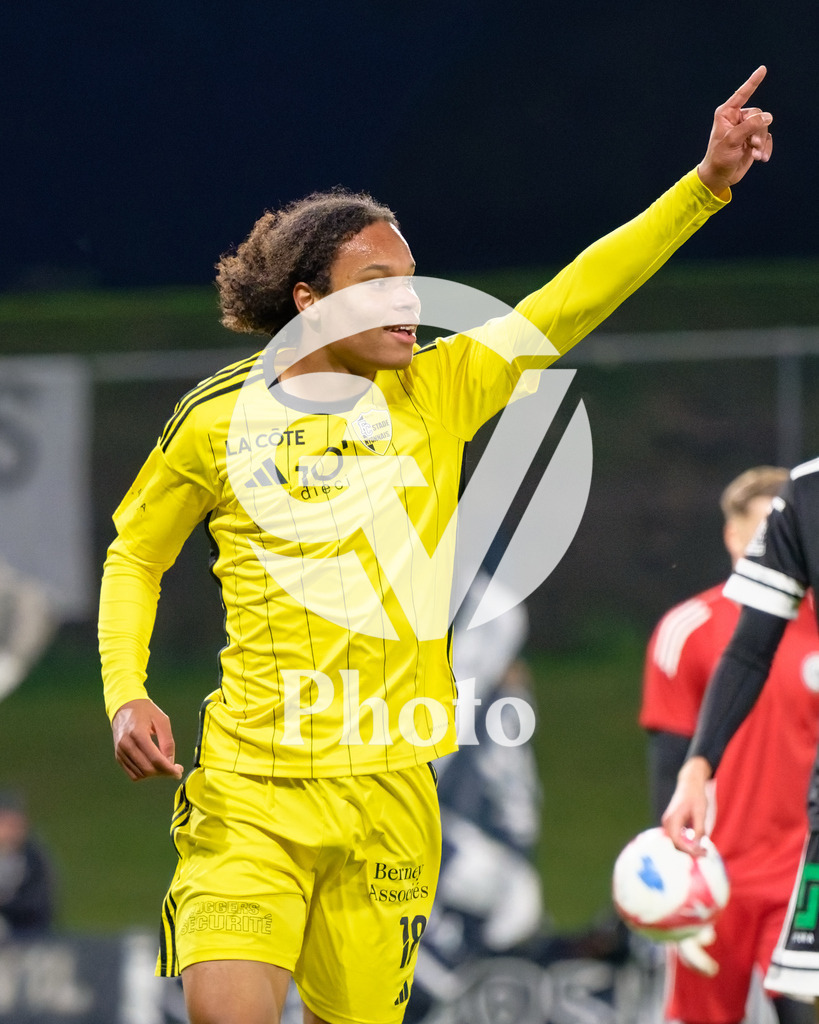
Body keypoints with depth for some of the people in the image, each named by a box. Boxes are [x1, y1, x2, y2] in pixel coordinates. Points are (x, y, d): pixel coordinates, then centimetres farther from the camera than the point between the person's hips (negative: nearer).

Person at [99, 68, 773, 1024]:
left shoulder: (437, 392, 5)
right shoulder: (217, 419, 2)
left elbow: (575, 297, -3)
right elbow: (135, 555, 16)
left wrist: (706, 184, -12)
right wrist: (125, 694, 3)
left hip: (391, 786, 2)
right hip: (251, 783, -2)